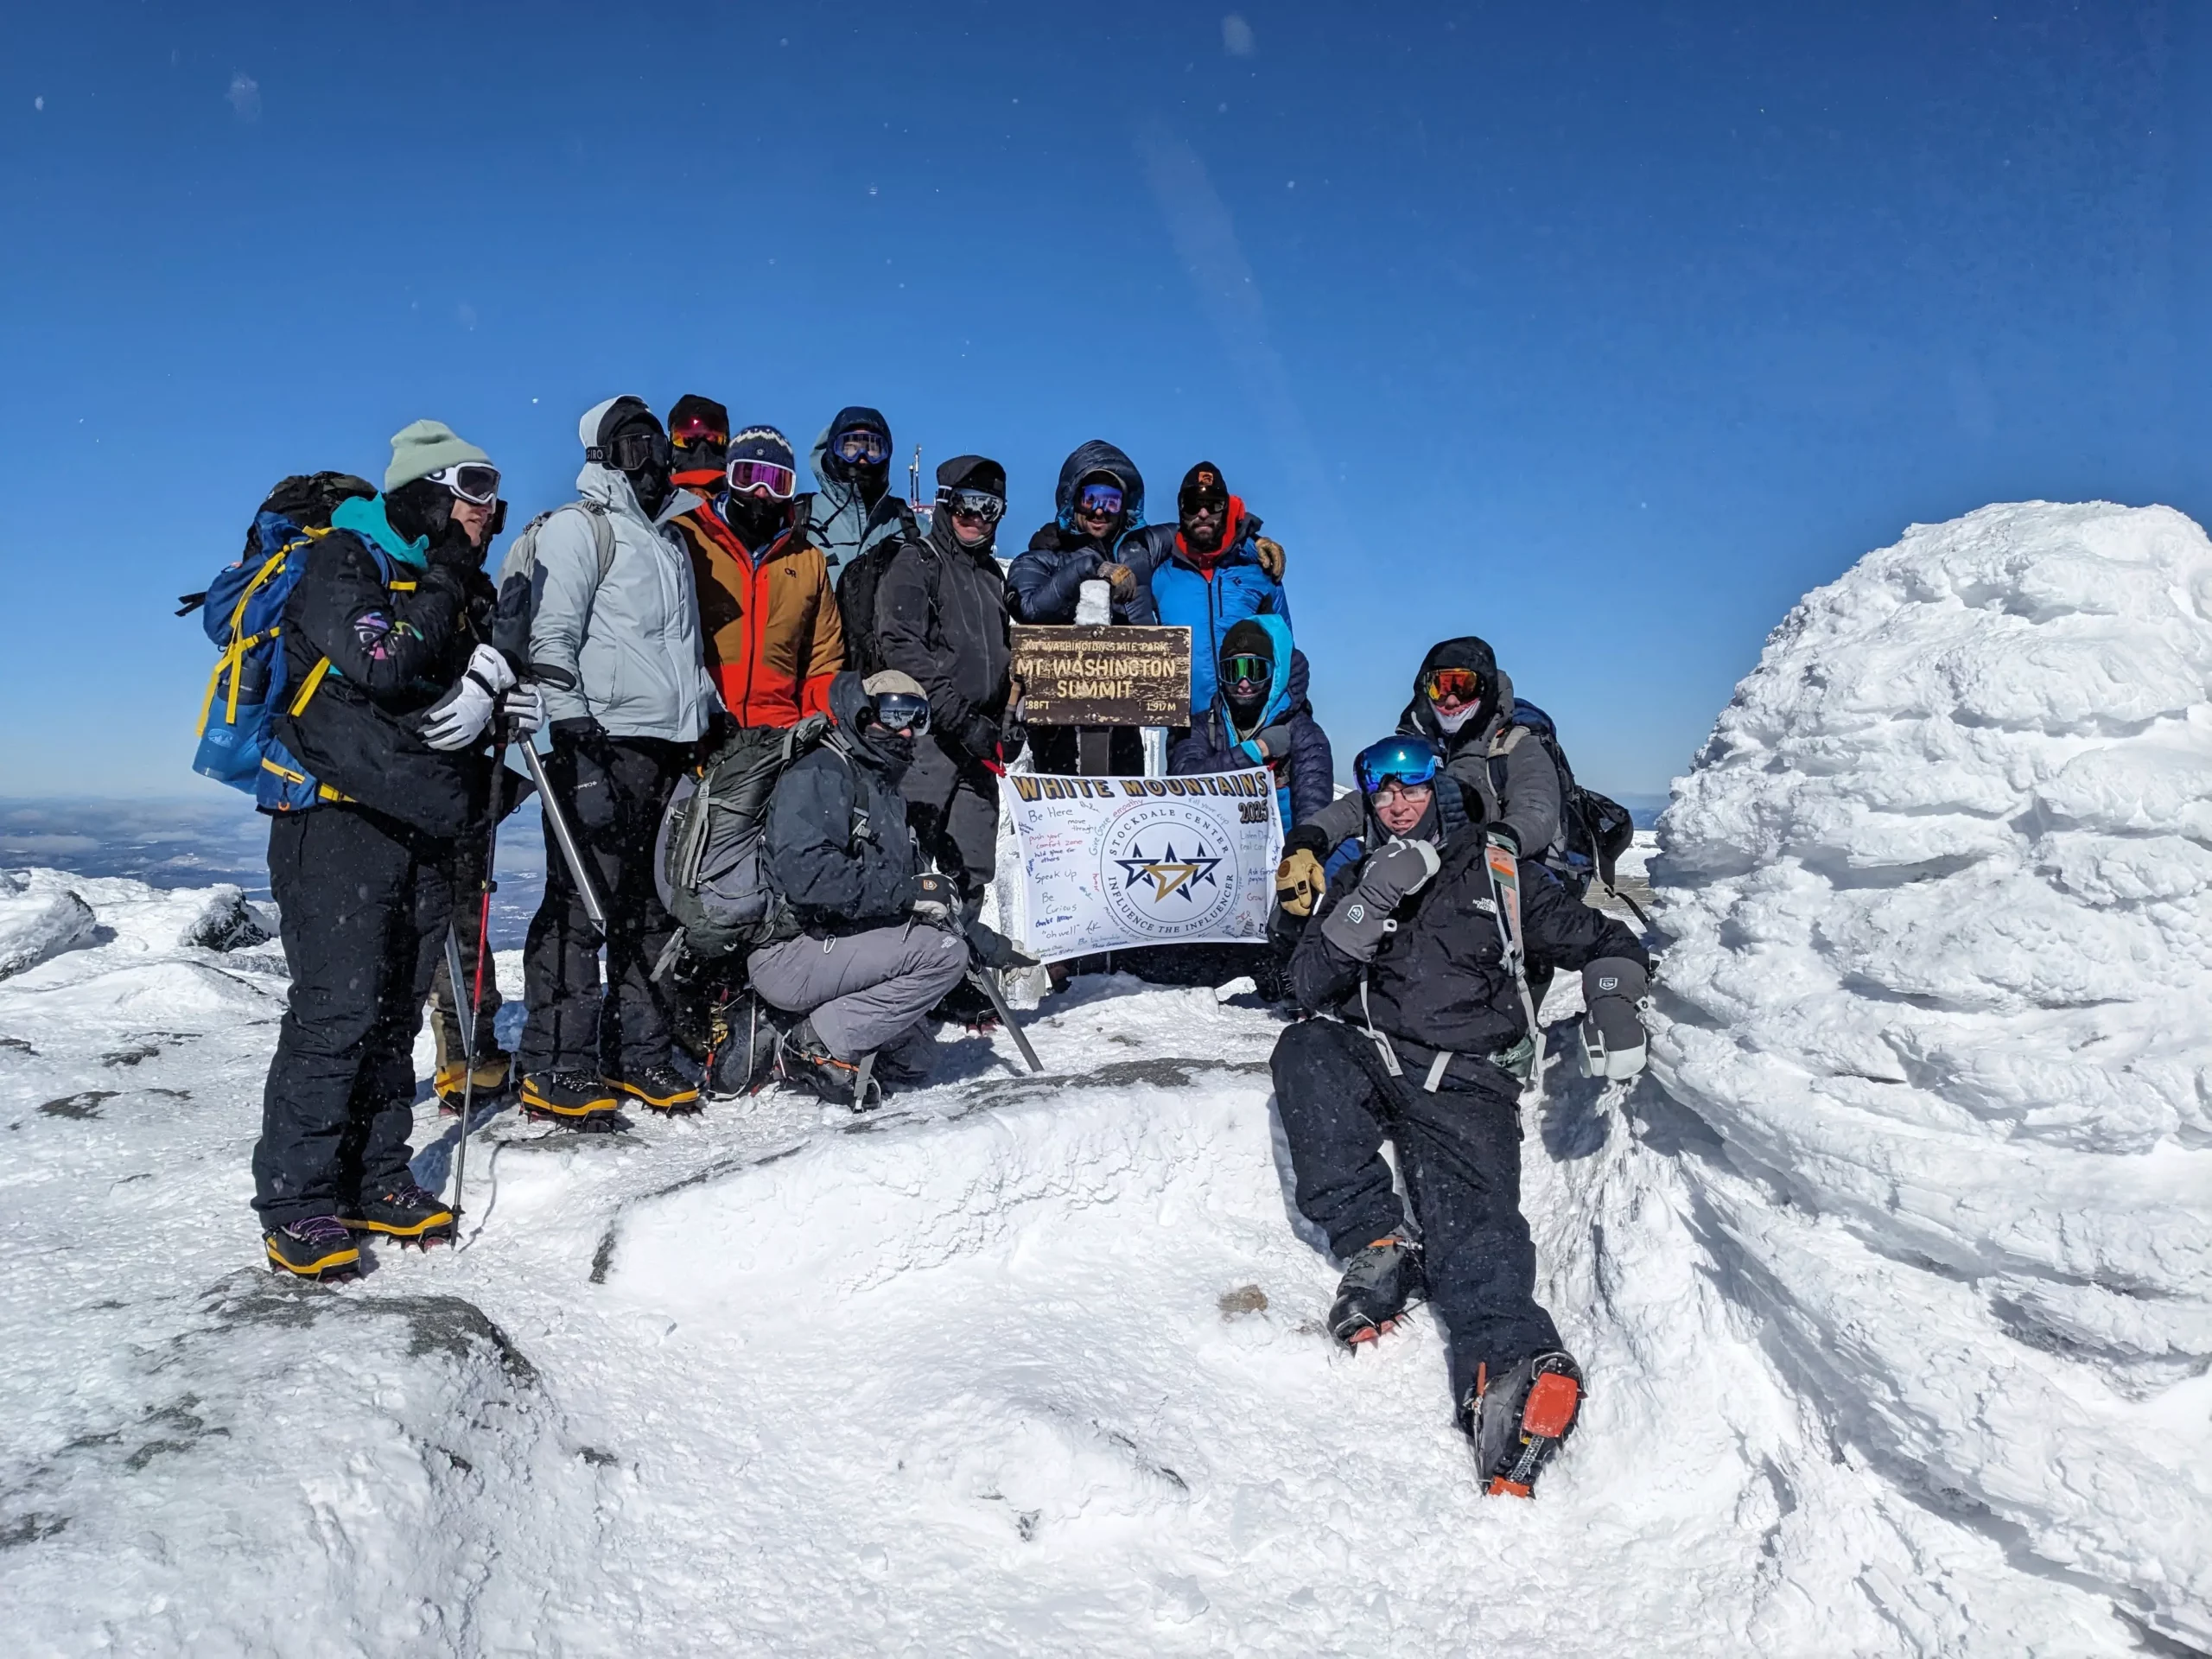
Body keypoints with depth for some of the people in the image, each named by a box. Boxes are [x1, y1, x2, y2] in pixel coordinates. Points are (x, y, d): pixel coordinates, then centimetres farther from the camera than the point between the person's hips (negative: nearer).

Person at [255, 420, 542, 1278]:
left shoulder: (464, 585, 17)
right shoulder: (344, 559, -6)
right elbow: (381, 667, -21)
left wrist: (508, 699, -1)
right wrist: (443, 584, -12)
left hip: (424, 824, 7)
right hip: (338, 816, -7)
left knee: (396, 1009, 10)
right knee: (336, 1007, -9)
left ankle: (373, 1179, 20)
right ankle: (297, 1201, 1)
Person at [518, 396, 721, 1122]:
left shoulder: (671, 539, 24)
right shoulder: (578, 529, 0)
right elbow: (551, 640, -10)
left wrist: (710, 726, 22)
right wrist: (576, 742, -19)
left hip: (674, 747, 8)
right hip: (607, 743, -8)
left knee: (655, 907, 10)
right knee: (582, 903, -7)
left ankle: (637, 1052, 19)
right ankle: (555, 1068, 0)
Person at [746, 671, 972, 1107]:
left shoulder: (883, 791, 21)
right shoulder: (817, 775, -11)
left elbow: (899, 872, 24)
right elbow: (807, 873, -26)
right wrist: (908, 891, -24)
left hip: (830, 946, 10)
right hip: (787, 953, -10)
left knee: (911, 1062, 16)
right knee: (944, 953, -22)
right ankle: (819, 1043, -16)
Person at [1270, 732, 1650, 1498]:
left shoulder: (1493, 870, 16)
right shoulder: (1357, 883, 20)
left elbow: (1598, 938, 16)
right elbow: (1310, 982, 4)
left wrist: (1613, 999, -7)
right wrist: (1373, 902, -10)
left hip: (1465, 1082, -2)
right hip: (1369, 1063, 2)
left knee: (1472, 1218, -27)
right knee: (1302, 1048, -31)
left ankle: (1511, 1366, -52)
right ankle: (1377, 1242, -29)